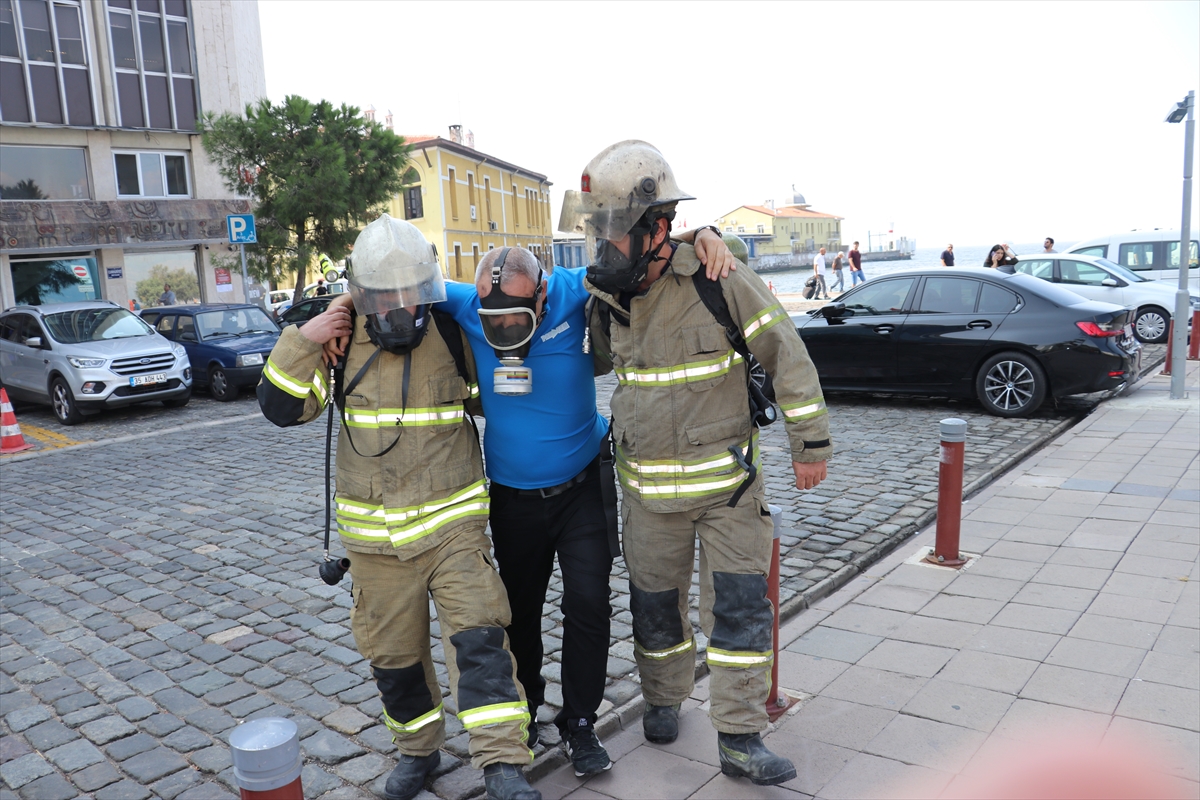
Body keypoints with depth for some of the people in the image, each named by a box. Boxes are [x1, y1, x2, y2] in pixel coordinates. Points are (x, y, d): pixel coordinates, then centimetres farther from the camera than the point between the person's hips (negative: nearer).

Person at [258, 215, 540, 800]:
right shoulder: (341, 339, -3)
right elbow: (282, 408, -2)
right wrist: (301, 341, -14)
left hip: (452, 520, -2)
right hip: (375, 534, 2)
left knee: (478, 636, -13)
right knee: (392, 652, 14)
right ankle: (418, 750, 36)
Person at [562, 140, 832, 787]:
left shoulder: (718, 279, -17)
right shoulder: (607, 297, -3)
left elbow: (786, 357, -11)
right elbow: (588, 359, 18)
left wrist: (810, 444, -8)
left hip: (728, 481, -4)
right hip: (649, 488, 4)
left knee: (739, 608, 0)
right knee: (654, 606, 16)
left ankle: (739, 741, 14)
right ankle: (663, 700, 41)